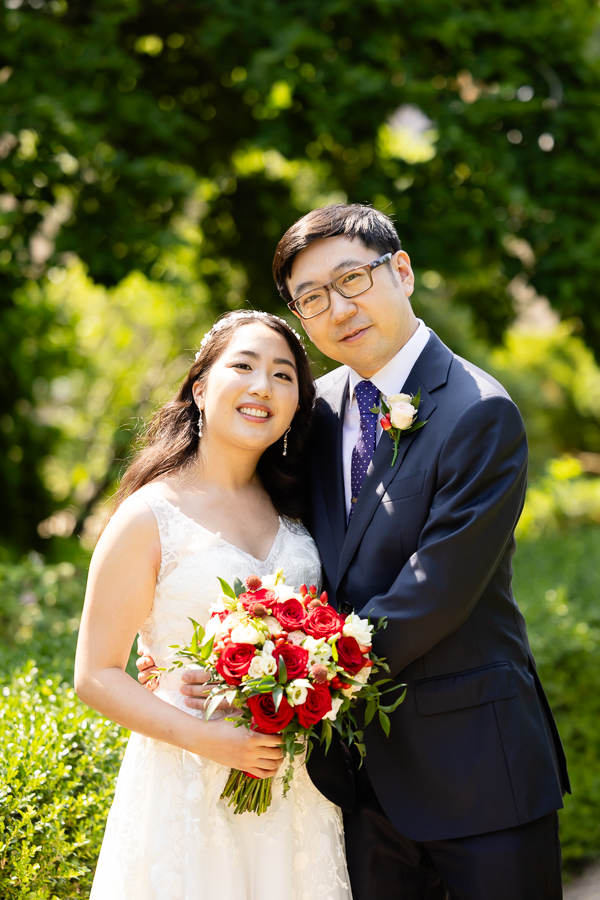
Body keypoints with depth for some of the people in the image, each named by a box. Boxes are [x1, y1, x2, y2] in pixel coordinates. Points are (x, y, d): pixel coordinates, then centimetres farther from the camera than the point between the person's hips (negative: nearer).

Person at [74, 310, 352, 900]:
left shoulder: (292, 506, 6)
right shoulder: (150, 517, -11)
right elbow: (95, 676, -10)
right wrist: (207, 740, -21)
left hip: (295, 781, 5)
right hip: (189, 789, -5)